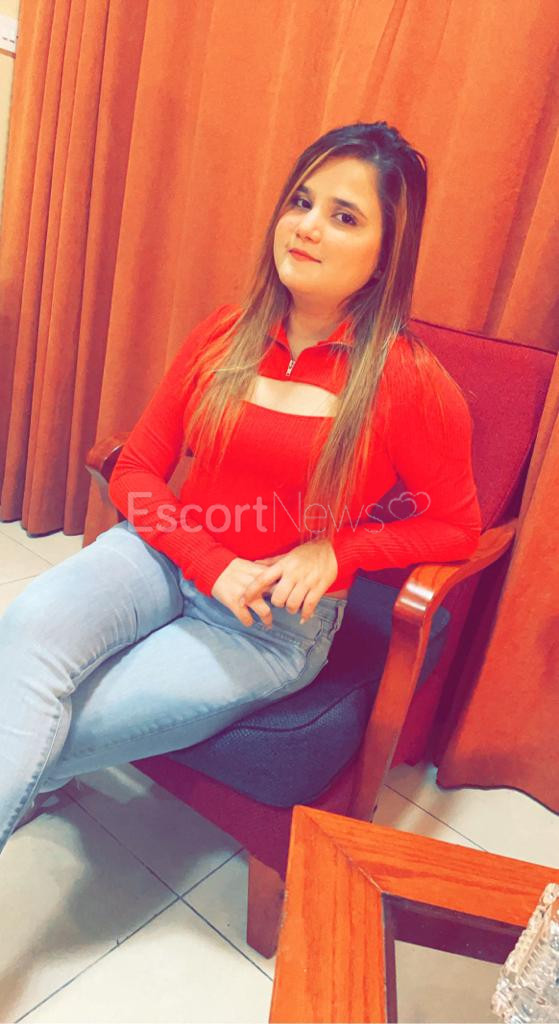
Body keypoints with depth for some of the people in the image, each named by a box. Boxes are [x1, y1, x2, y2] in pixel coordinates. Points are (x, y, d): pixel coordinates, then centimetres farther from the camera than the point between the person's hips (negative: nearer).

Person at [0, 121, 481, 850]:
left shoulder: (411, 383, -11)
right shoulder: (226, 333, 0)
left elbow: (455, 527, 1)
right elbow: (136, 470, 2)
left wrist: (334, 549, -14)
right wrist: (214, 566, -14)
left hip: (278, 623, -3)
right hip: (166, 553, 4)